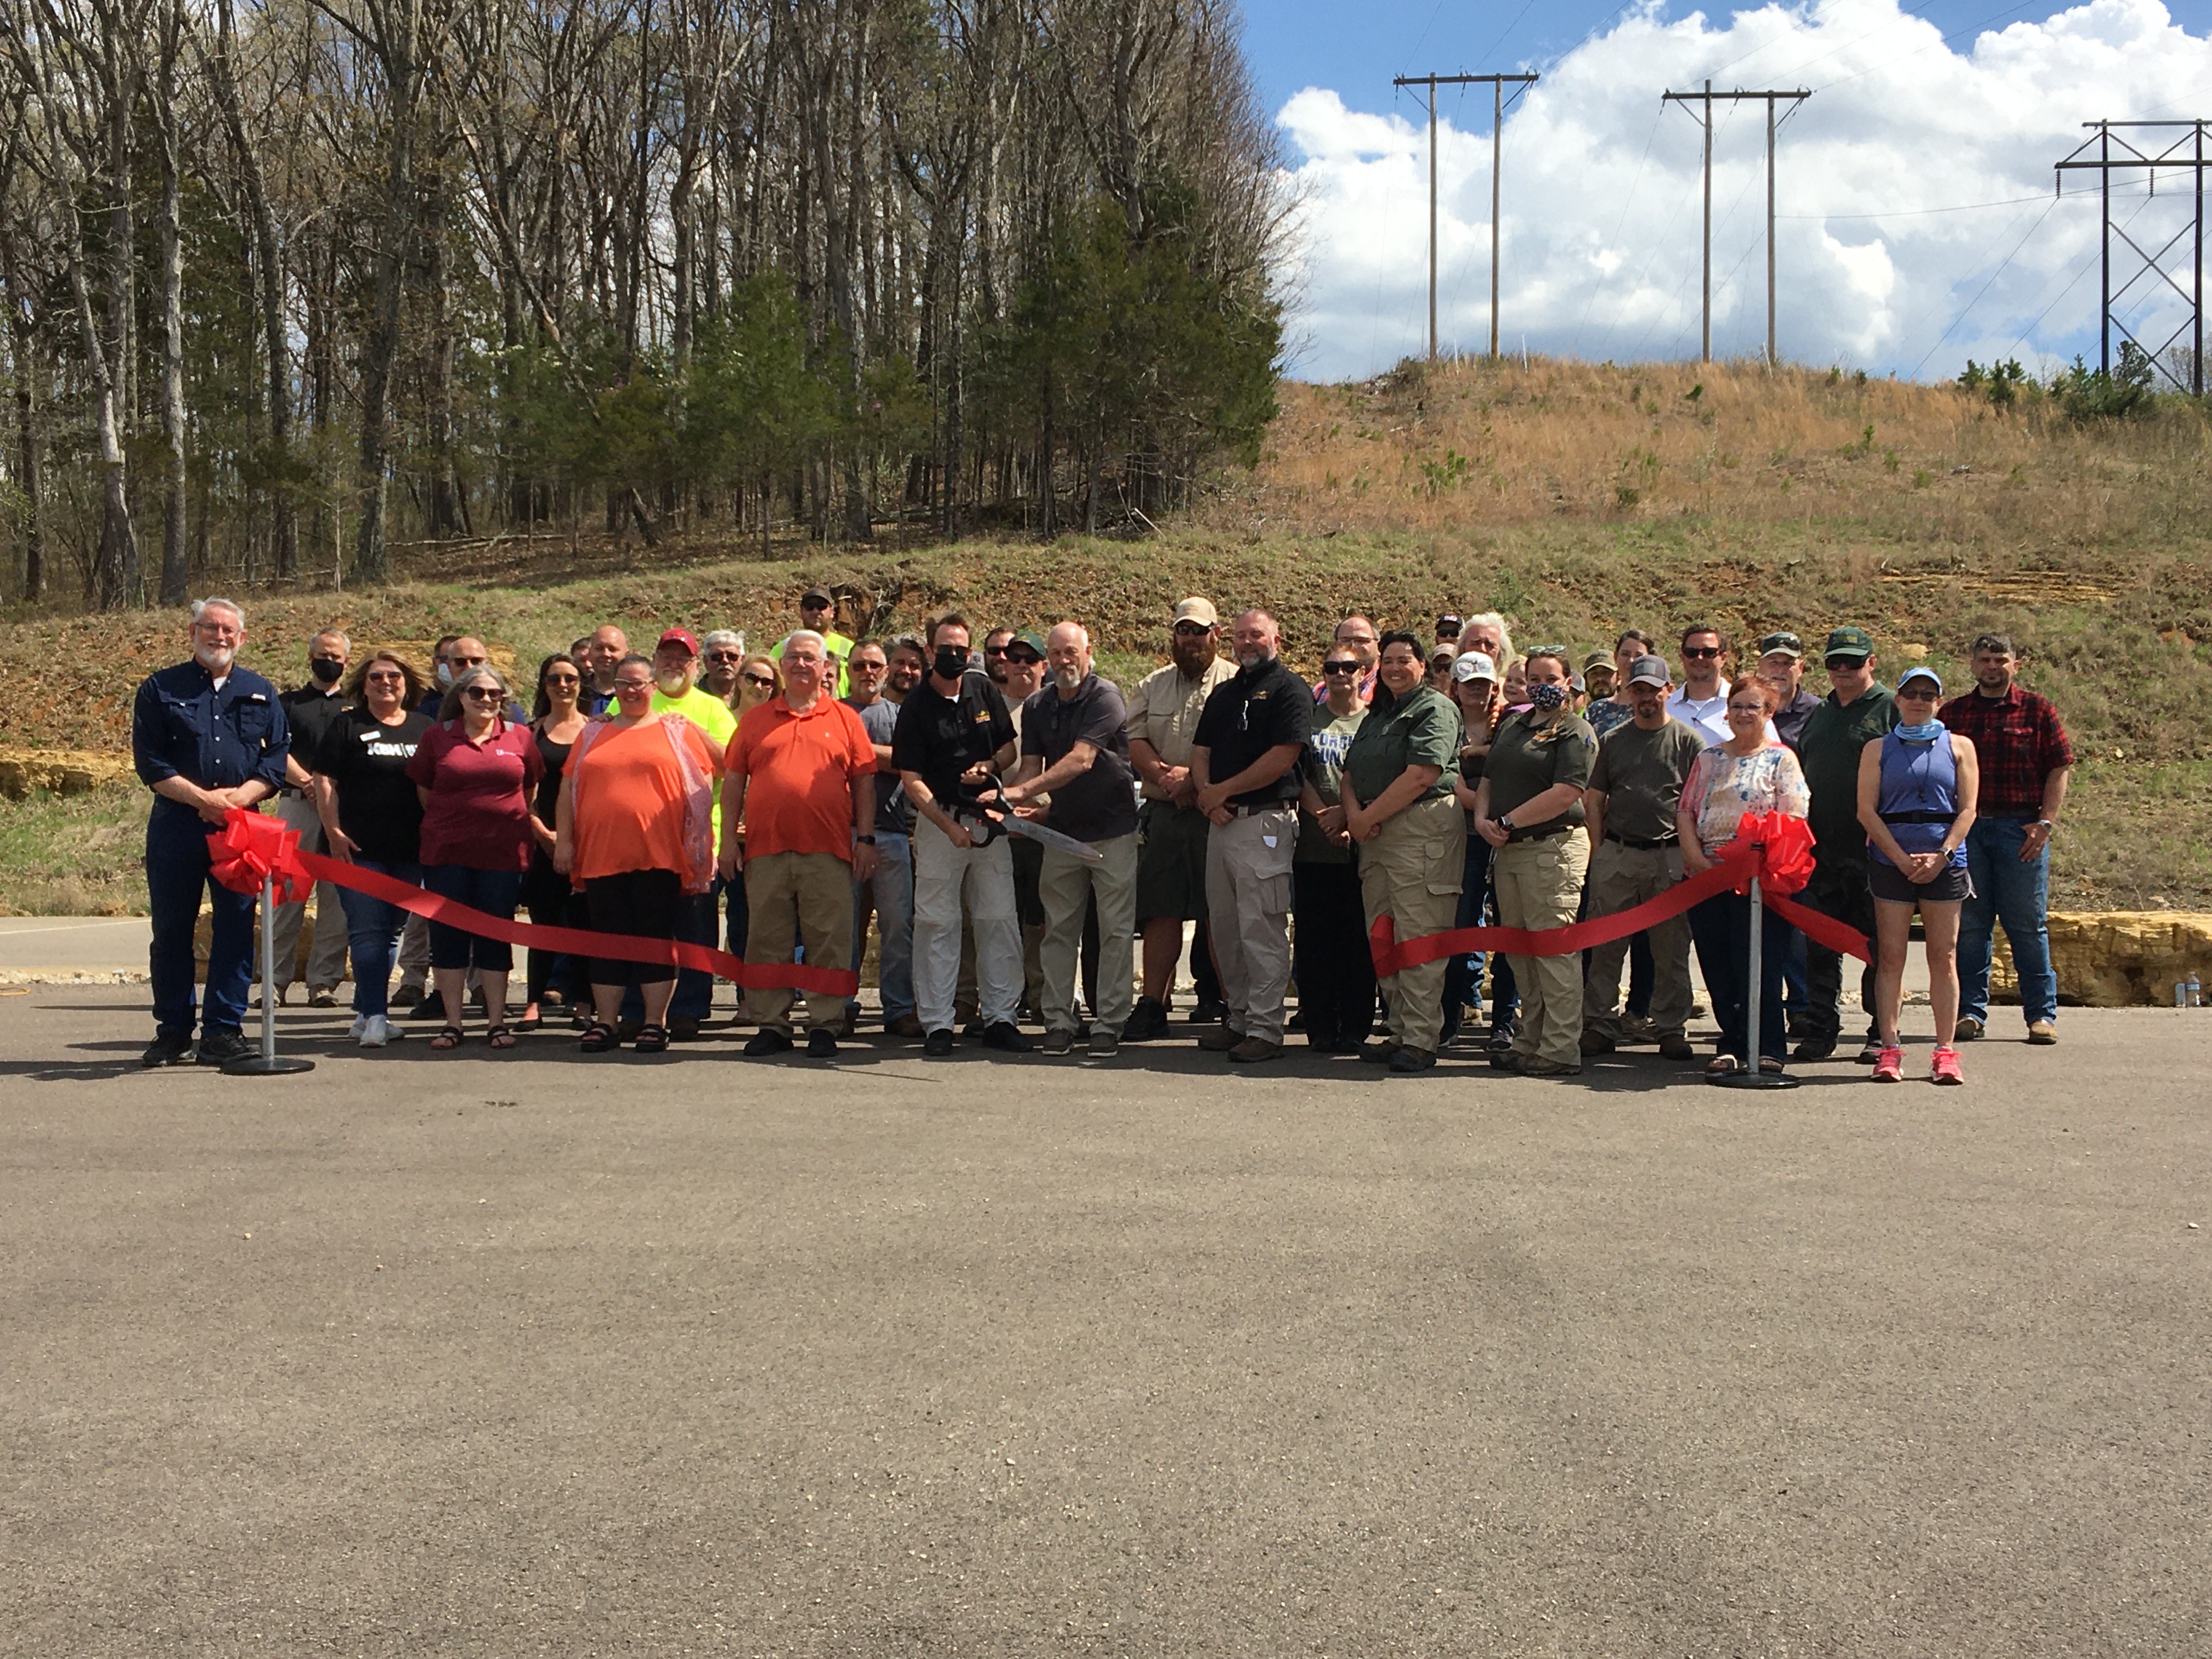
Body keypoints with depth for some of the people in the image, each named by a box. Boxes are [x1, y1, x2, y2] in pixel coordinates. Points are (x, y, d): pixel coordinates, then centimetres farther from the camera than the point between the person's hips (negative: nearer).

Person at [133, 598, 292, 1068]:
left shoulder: (261, 693, 13)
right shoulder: (159, 689, 7)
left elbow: (279, 759, 7)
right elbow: (149, 762, 0)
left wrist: (240, 796, -11)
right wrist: (202, 798, -13)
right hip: (176, 824, -1)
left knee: (236, 927, 0)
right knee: (171, 929, 4)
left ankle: (224, 1029, 6)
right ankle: (172, 1029, 13)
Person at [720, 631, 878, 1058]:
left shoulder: (845, 719, 10)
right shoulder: (756, 719, 13)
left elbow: (864, 782, 8)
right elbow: (733, 780, 12)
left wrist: (865, 838, 1)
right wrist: (729, 836, 5)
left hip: (827, 850, -1)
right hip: (765, 847, 2)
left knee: (828, 942, -1)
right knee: (768, 941, 5)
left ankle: (825, 1026, 6)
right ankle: (771, 1025, 12)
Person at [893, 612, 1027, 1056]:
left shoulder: (985, 691, 7)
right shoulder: (916, 705, -4)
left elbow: (1009, 748, 16)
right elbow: (912, 779, -8)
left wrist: (990, 765, -7)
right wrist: (949, 826, -18)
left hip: (988, 818, 3)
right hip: (938, 820, -3)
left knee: (999, 919, 3)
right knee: (937, 922, -2)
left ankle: (999, 1017, 10)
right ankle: (937, 1023, 5)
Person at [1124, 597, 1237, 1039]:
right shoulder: (1152, 686, 16)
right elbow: (1134, 740, 5)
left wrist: (1194, 779, -18)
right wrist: (1164, 775, -12)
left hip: (1216, 814, -4)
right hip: (1163, 814, 4)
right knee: (1160, 911, 4)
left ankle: (1226, 1004, 4)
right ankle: (1152, 1006, 7)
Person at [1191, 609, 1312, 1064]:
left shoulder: (1289, 689, -4)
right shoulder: (1224, 693, 20)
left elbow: (1283, 758, -13)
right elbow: (1201, 752, 16)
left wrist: (1222, 791, -8)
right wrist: (1208, 797, -4)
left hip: (1266, 820, -8)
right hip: (1221, 821, 8)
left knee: (1262, 928, -8)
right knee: (1225, 926, 10)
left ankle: (1265, 1029, -5)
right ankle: (1238, 1017, 19)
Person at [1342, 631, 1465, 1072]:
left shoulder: (1434, 709, -5)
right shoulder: (1377, 715, 22)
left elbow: (1422, 775, -16)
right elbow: (1351, 772, 18)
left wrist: (1369, 816, -11)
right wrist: (1354, 813, -4)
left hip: (1422, 830, -9)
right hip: (1376, 836, 9)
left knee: (1418, 939, -9)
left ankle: (1420, 1040, -7)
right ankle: (1398, 1032, 14)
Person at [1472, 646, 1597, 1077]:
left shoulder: (1576, 732, -5)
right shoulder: (1511, 724, 19)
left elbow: (1565, 794, -16)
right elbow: (1488, 779, 19)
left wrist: (1508, 822, -12)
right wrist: (1483, 818, -2)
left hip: (1553, 847, -8)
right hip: (1507, 850, 8)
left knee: (1553, 949, -8)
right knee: (1520, 951, 10)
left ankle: (1560, 1050, -5)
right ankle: (1530, 1041, 17)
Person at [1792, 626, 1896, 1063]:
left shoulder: (1891, 709, 0)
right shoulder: (1819, 713, 18)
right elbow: (1798, 773, 23)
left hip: (1870, 850, -5)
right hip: (1820, 847, 6)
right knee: (1820, 945, 7)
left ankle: (1882, 1033, 9)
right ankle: (1820, 1030, 14)